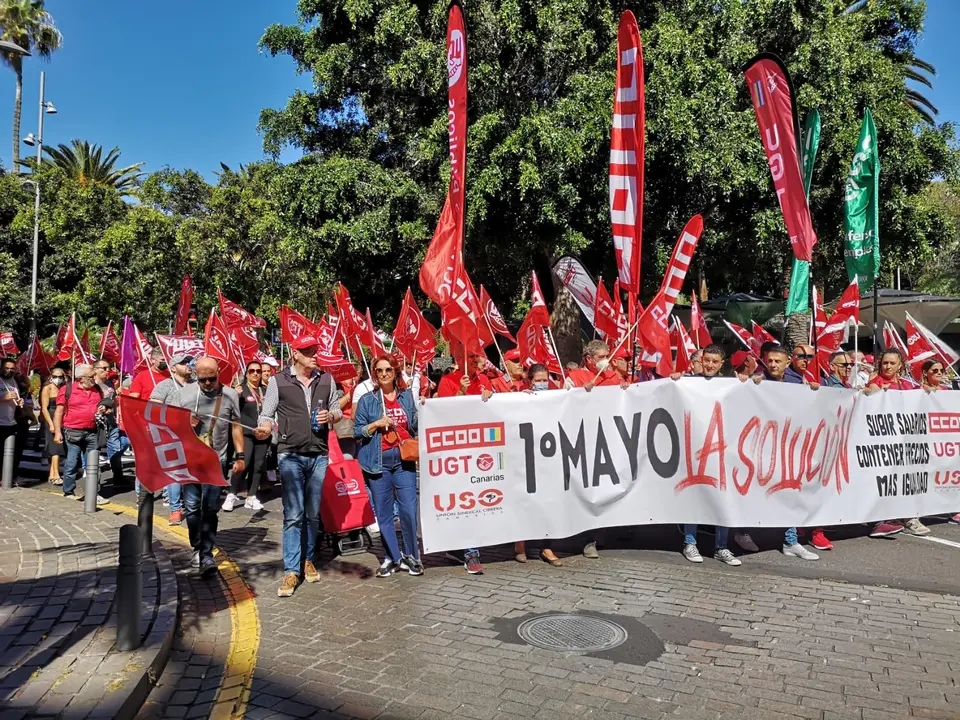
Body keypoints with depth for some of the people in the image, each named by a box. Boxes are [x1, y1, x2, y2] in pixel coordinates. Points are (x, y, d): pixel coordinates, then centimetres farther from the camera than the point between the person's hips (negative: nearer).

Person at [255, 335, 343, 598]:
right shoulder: (278, 381, -1)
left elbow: (337, 410, 16)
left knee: (313, 514, 11)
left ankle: (308, 560, 27)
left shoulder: (326, 380, 8)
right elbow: (266, 414, 0)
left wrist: (330, 416, -6)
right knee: (293, 515, -7)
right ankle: (291, 571, 0)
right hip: (290, 455, -3)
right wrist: (265, 427, -21)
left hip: (319, 455, 3)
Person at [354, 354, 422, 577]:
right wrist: (377, 424, -10)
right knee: (384, 513, 5)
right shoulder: (367, 400, 5)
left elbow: (415, 426, 16)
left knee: (409, 510, -4)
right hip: (379, 461, 0)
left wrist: (422, 411, -2)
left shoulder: (407, 396, 9)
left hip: (404, 459, 1)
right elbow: (357, 431, 4)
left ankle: (411, 555, 14)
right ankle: (392, 557, 19)